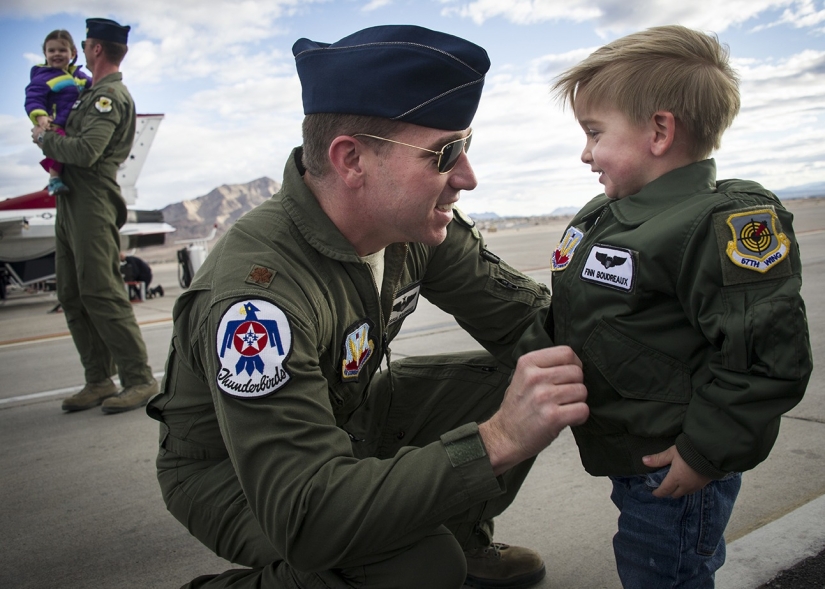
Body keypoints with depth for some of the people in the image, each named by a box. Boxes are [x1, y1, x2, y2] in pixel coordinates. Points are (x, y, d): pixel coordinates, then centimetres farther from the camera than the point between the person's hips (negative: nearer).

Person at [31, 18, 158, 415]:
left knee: (101, 293, -12)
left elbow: (87, 151, -20)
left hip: (92, 200, -10)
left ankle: (139, 379, -7)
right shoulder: (94, 93, 23)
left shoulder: (111, 96, -9)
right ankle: (99, 380, 12)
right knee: (72, 296, 8)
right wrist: (51, 138, 10)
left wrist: (45, 139, -6)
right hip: (70, 201, 10)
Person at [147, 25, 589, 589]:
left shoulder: (416, 224, -14)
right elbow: (302, 516, -40)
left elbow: (526, 315, -6)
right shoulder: (257, 290, -37)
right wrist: (495, 441, -45)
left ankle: (462, 536, 17)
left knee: (516, 381, -7)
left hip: (346, 412, 7)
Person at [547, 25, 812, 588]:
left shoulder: (727, 221, -22)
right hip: (628, 457, 8)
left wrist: (705, 453, -21)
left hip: (676, 472, -8)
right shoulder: (603, 217, 6)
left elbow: (768, 355, -24)